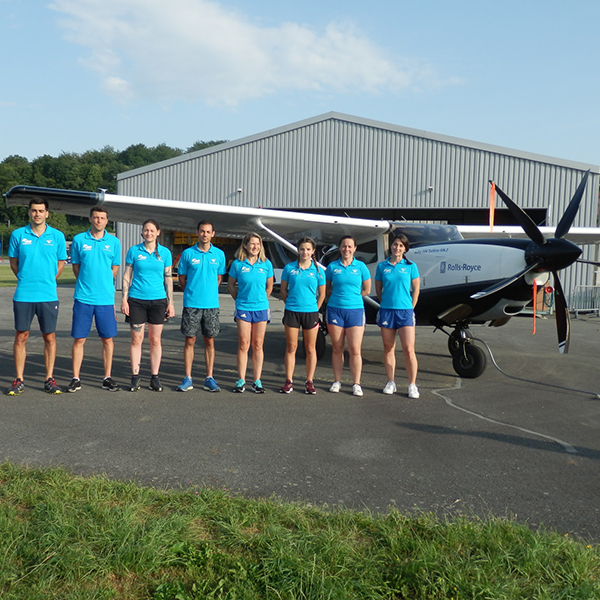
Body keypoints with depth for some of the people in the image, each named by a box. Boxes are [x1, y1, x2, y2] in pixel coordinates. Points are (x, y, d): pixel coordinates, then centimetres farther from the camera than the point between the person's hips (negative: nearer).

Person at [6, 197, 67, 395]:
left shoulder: (57, 236, 3)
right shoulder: (18, 235, 4)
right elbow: (13, 261, 13)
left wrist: (48, 280, 7)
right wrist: (25, 279, 7)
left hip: (48, 295, 0)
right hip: (23, 295, 0)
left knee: (49, 337, 5)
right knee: (21, 337, 5)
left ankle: (49, 379, 15)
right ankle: (19, 380, 16)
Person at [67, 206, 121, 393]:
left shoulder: (114, 242, 6)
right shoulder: (79, 240, 5)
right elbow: (76, 267, 11)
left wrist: (103, 285, 8)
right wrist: (86, 284, 6)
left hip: (106, 298, 1)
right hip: (83, 298, -1)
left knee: (107, 339, 5)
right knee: (79, 339, 3)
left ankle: (107, 378, 16)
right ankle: (76, 379, 13)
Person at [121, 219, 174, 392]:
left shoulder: (165, 253, 5)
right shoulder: (134, 251, 4)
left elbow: (168, 279, 8)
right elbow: (127, 276, 6)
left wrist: (170, 302, 4)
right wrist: (124, 299, -1)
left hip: (158, 300, 1)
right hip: (136, 300, 0)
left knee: (155, 340, 5)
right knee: (136, 339, 2)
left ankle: (155, 377, 13)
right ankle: (135, 377, 11)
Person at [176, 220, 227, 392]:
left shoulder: (219, 254, 5)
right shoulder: (188, 253, 2)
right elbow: (182, 278, 8)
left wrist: (208, 293, 8)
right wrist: (191, 293, 5)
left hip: (211, 304, 1)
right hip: (191, 304, -1)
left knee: (209, 341, 6)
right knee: (190, 341, 3)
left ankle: (209, 378, 14)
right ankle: (188, 378, 11)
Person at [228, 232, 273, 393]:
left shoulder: (266, 264, 3)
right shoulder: (238, 264, -1)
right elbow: (231, 284, 10)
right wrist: (239, 300, 9)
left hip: (261, 309, 1)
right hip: (243, 308, -1)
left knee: (258, 345, 6)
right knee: (243, 344, 0)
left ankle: (257, 381, 11)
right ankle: (241, 380, 9)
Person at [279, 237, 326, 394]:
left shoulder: (318, 270, 2)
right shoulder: (289, 268, 3)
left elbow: (322, 294, 7)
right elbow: (283, 290, 10)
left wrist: (314, 309, 3)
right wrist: (290, 304, 6)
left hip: (311, 312, 0)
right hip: (292, 312, 0)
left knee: (310, 349, 6)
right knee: (291, 348, 5)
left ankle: (309, 382, 15)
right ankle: (289, 381, 13)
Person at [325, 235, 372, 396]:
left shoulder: (360, 266, 4)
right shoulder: (332, 266, 5)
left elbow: (366, 290, 8)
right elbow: (326, 289, 14)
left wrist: (350, 296, 6)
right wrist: (337, 298, 4)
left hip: (355, 310, -1)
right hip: (335, 310, 1)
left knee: (355, 349, -3)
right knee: (337, 348, 6)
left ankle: (356, 384, 5)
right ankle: (337, 381, 17)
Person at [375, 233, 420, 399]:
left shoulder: (410, 266, 3)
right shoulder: (382, 266, 6)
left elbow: (416, 288, 7)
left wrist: (411, 308, 3)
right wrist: (385, 304, 8)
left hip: (405, 311, -2)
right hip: (386, 310, 2)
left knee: (408, 349, -6)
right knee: (388, 348, 7)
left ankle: (412, 385, 3)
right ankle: (390, 382, 17)